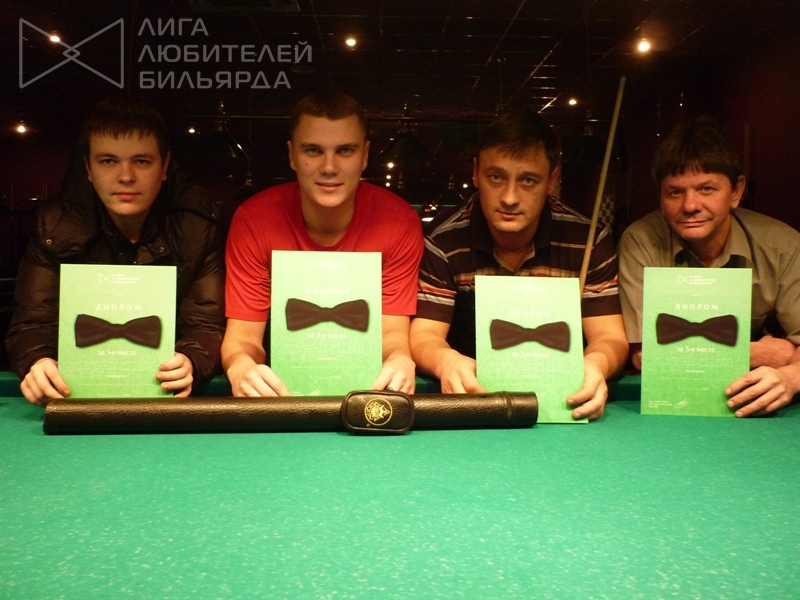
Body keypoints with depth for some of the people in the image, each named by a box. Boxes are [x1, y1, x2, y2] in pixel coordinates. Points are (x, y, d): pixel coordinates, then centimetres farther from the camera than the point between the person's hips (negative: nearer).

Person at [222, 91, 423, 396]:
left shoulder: (399, 221, -13)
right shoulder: (253, 219, -13)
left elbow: (393, 333, -11)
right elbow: (242, 336, -12)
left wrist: (400, 361, -35)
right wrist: (241, 366, -36)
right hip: (281, 385, 0)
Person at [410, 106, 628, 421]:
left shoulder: (588, 240, -6)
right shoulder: (443, 241, -9)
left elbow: (610, 337, -7)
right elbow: (424, 335, -11)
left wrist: (596, 364, -33)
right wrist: (447, 361, -37)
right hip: (472, 394, 0)